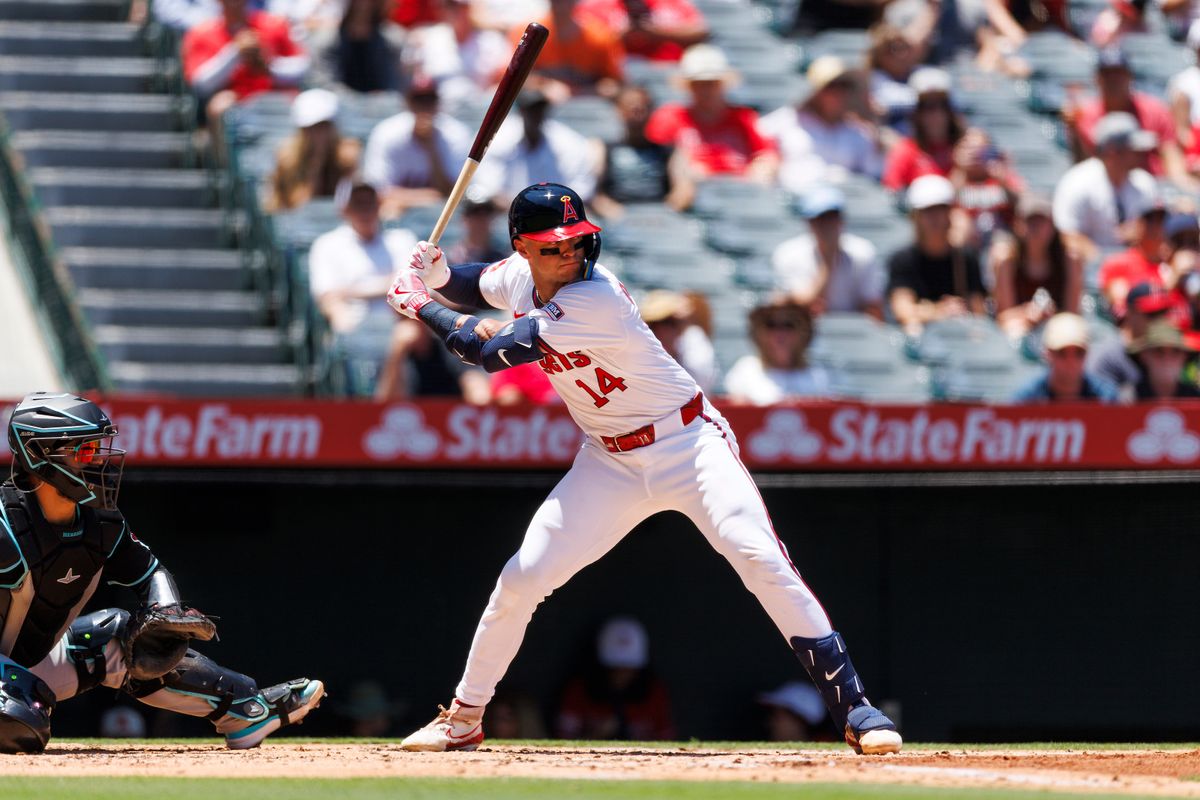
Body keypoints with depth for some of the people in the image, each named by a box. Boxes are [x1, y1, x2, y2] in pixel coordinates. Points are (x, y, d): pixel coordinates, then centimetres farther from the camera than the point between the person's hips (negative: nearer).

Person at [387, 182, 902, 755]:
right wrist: (438, 277, -1)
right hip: (610, 464, 7)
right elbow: (478, 285, 22)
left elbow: (490, 352, -25)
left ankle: (852, 708, -21)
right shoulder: (520, 275, -3)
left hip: (689, 444, -7)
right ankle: (464, 719, 17)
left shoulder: (593, 298, -27)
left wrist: (420, 305, -11)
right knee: (520, 580, -1)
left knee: (761, 558, -23)